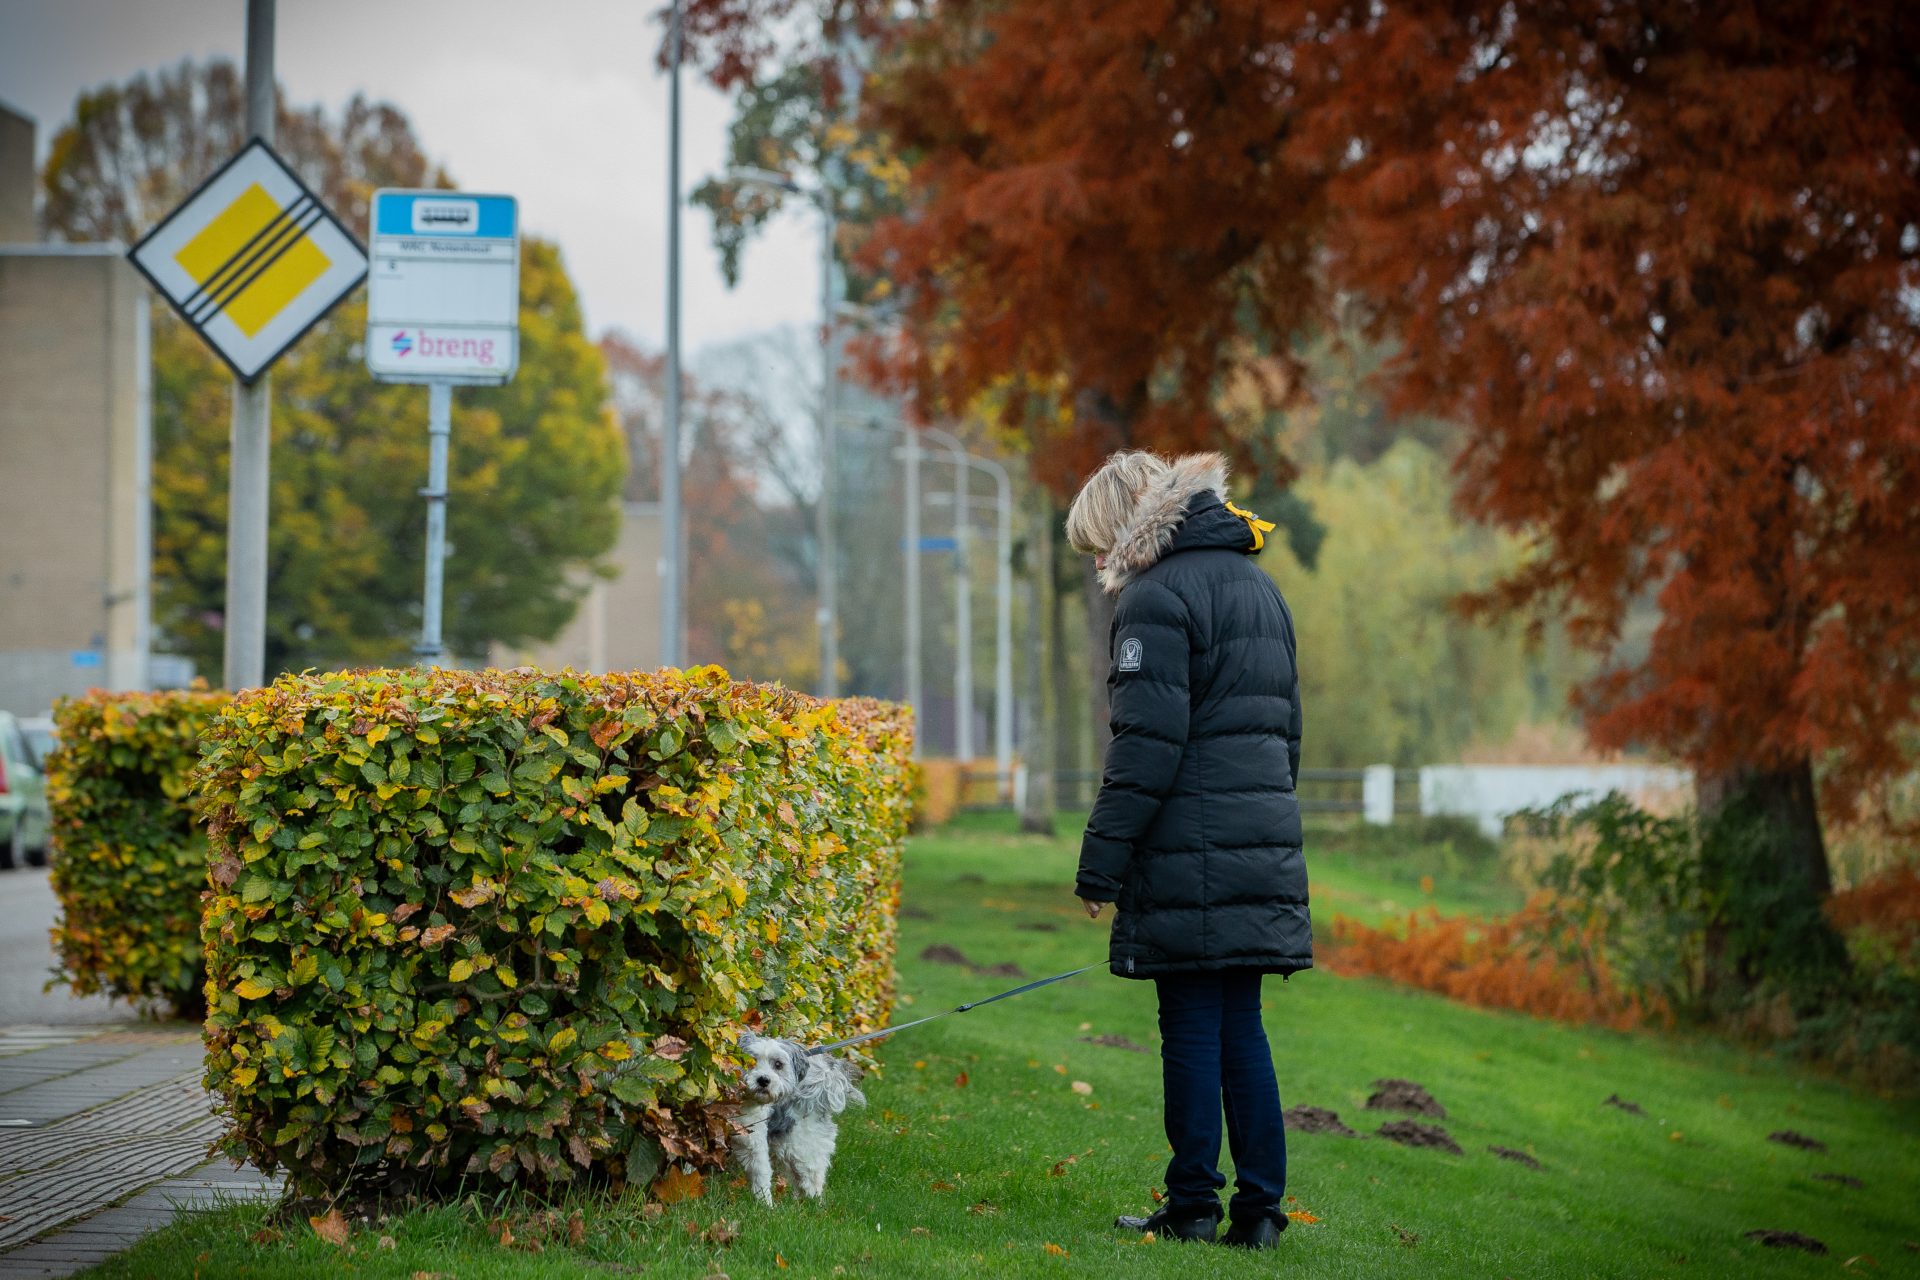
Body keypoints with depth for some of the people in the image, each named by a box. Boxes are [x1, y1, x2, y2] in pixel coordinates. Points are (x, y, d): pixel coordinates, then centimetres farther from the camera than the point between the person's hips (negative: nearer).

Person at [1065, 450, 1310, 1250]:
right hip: (1263, 846, 8)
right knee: (1241, 1031, 10)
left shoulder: (1158, 596, -10)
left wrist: (1100, 863, -15)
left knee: (1192, 1031, -2)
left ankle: (1193, 1206, 3)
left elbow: (1146, 743, -17)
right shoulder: (1258, 587, 18)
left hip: (1190, 853, -8)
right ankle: (1260, 1208, 9)